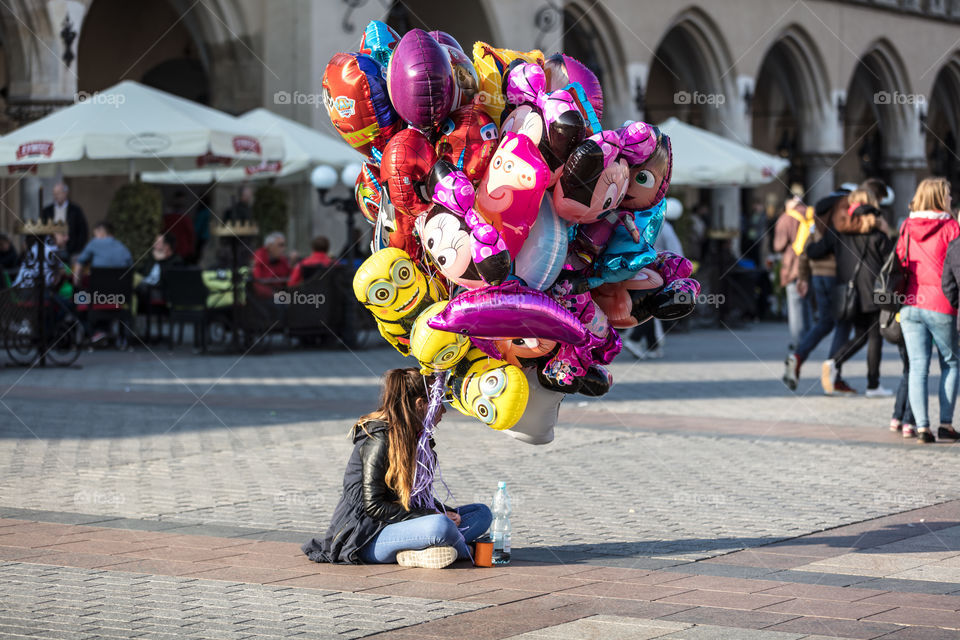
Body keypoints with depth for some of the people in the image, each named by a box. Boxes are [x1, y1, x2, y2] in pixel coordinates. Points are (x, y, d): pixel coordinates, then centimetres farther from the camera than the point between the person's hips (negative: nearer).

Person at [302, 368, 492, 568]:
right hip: (365, 534, -10)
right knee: (439, 526, -38)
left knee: (482, 513, 1)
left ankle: (412, 552, -19)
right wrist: (434, 516, -18)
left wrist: (445, 512, -3)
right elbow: (373, 506, -19)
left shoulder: (418, 437, 12)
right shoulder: (379, 439, -16)